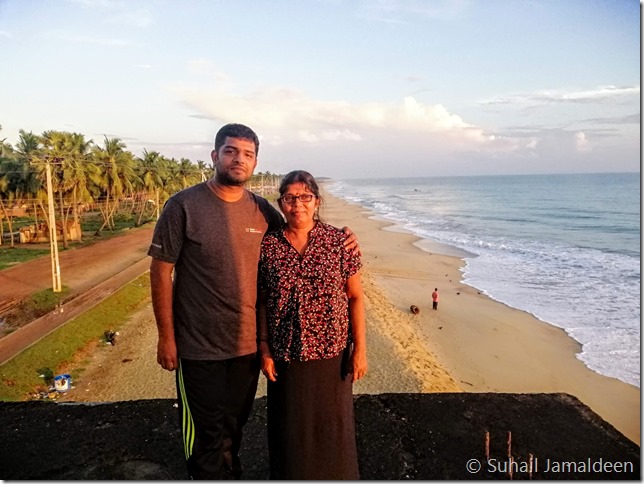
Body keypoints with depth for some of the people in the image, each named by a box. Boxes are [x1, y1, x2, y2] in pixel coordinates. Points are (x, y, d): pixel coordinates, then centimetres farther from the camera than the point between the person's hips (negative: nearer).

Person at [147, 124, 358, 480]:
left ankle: (230, 474, 45)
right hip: (199, 347, -4)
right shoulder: (184, 206, -11)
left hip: (248, 344, 4)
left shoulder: (262, 210, 1)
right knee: (207, 437, 9)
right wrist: (166, 337, -9)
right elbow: (161, 271, -8)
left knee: (233, 428, 23)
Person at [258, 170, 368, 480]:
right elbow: (262, 302, 3)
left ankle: (335, 475, 38)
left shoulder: (337, 241, -5)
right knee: (289, 428, 15)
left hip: (332, 352, 0)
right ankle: (291, 475, 40)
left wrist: (360, 349, -5)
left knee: (333, 425, 14)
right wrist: (264, 349, -1)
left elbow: (355, 297, -3)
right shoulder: (268, 245, -2)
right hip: (285, 355, 1)